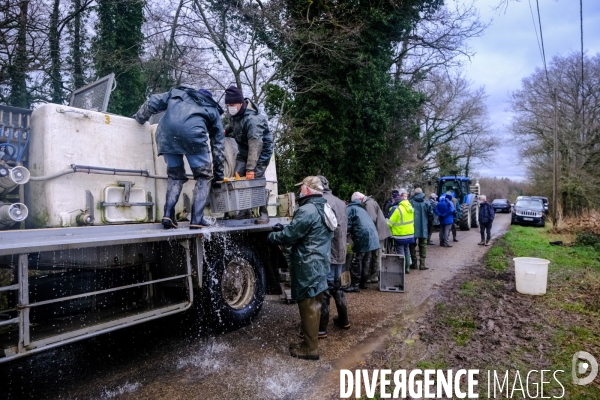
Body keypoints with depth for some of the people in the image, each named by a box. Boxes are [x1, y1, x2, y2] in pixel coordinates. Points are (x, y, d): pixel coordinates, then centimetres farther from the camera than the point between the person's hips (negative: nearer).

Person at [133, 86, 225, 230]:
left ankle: (168, 215, 6)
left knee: (175, 176, 19)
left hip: (166, 132, 3)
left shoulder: (177, 92, 36)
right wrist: (218, 170, 34)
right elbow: (218, 142, 29)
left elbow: (153, 102, 23)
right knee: (204, 176, 12)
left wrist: (140, 118, 41)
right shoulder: (213, 109, 31)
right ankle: (197, 220, 3)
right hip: (193, 131, -3)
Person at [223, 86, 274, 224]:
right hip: (244, 150, 8)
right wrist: (226, 131, -1)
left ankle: (263, 213, -6)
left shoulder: (252, 119, -32)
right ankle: (245, 210, 9)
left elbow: (255, 145, -39)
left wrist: (250, 168, -43)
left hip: (261, 150, -8)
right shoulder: (234, 114, -6)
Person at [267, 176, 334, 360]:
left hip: (307, 266, -10)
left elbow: (289, 236, -18)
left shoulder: (307, 210, -20)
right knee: (314, 304, 17)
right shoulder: (324, 209, 12)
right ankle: (311, 341, 30)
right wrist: (283, 228, 12)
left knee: (308, 306, 0)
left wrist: (271, 236, 0)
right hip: (319, 264, 10)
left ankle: (310, 348, 11)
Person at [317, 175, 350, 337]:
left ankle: (321, 329, 9)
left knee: (324, 290, 0)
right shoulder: (340, 202, 11)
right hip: (340, 253, 9)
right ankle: (344, 320, 33)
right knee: (336, 286, 21)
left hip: (327, 254, -8)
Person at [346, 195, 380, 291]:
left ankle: (355, 285, -1)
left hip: (362, 236, -9)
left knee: (357, 261, -3)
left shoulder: (349, 208, 2)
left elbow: (348, 225, -9)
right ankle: (363, 283, 23)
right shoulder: (360, 208, 29)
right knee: (366, 260, 15)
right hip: (372, 236, 9)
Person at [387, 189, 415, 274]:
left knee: (400, 251, 2)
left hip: (399, 235, -7)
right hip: (409, 233, 7)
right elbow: (412, 220, 14)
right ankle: (407, 267, 28)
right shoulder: (410, 207, 3)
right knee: (406, 249, 19)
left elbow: (389, 223, -18)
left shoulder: (396, 208, -21)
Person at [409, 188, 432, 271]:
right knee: (423, 246, 8)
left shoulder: (410, 202, -7)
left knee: (412, 245, 11)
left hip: (412, 229, -1)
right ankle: (422, 264, 6)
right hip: (423, 229, 1)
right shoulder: (426, 203, -2)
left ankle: (414, 263, 12)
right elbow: (431, 215, 2)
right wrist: (428, 224, 17)